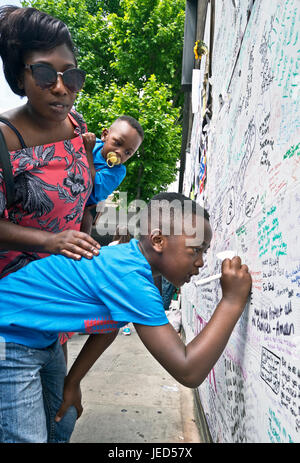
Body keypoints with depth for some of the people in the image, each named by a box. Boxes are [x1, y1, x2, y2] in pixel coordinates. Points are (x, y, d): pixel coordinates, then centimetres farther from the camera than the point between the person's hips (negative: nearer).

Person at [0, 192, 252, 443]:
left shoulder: (133, 257, -2)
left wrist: (71, 383, 13)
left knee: (62, 423, 19)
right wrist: (233, 301, -27)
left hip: (43, 342, 10)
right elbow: (188, 373, -31)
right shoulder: (129, 278, -33)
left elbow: (108, 327, 10)